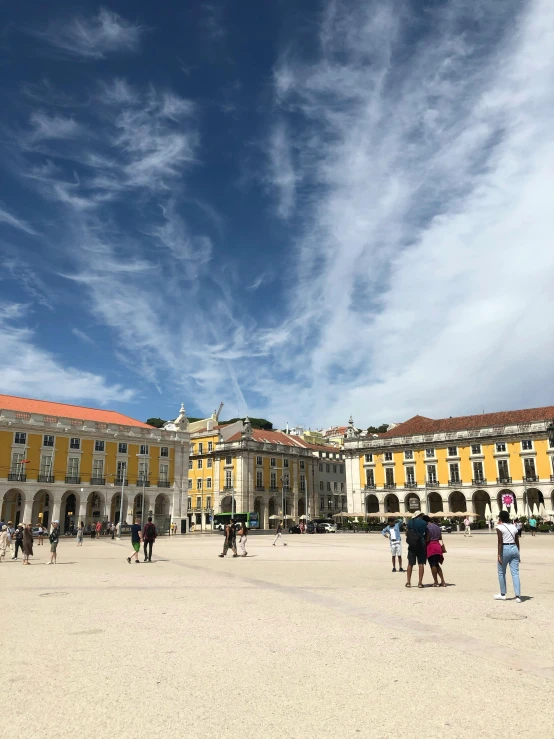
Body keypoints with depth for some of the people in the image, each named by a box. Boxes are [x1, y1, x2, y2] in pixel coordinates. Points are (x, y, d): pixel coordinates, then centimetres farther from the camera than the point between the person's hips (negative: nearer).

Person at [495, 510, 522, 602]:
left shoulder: (500, 527, -8)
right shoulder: (514, 527, 11)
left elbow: (500, 542, -15)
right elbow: (517, 542, 13)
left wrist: (499, 555, -14)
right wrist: (518, 554, 21)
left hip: (505, 549, -5)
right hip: (514, 549, 5)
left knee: (501, 572, 10)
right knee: (515, 573, 3)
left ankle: (503, 594, 18)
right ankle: (518, 596, -4)